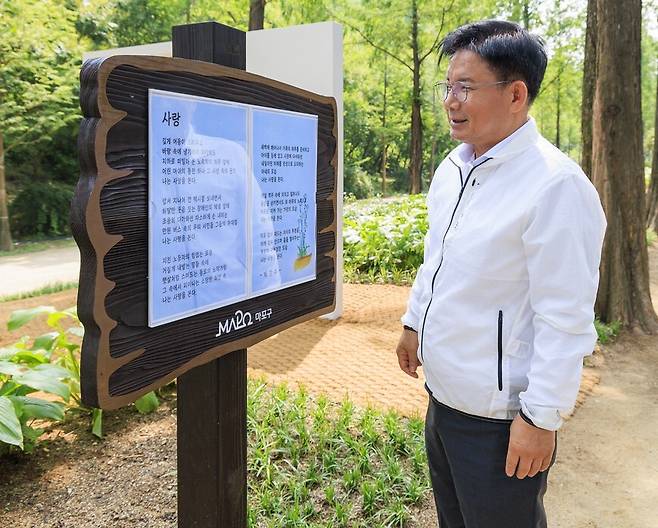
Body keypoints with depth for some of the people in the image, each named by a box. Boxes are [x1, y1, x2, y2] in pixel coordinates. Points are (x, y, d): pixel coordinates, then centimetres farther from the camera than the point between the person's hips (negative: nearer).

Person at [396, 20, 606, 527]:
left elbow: (566, 318, -22)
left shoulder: (556, 185, -23)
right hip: (442, 393, 8)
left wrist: (541, 417, -19)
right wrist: (414, 322, 22)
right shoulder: (453, 168, 4)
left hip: (498, 417, -8)